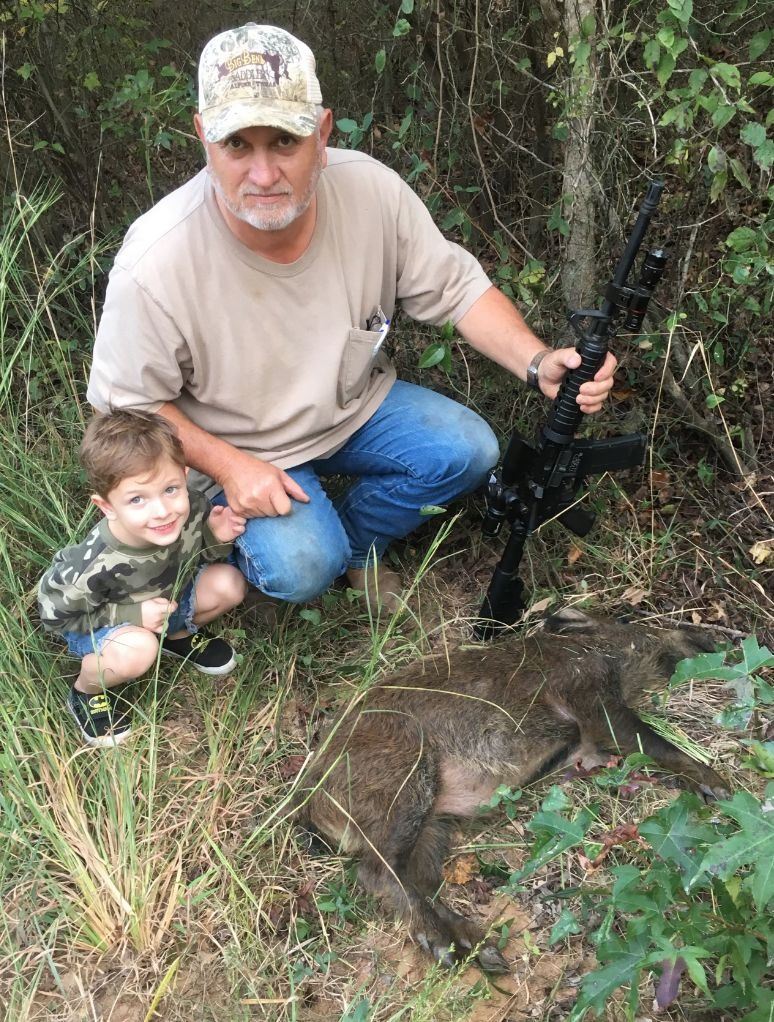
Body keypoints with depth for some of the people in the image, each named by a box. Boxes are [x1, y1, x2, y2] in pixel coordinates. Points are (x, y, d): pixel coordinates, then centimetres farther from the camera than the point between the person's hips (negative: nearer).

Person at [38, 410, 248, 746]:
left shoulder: (193, 509, -29)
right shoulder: (93, 566, -41)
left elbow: (198, 554, -5)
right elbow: (54, 615, -22)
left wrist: (217, 537, -28)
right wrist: (131, 615, -29)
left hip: (166, 597, 5)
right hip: (93, 623, -5)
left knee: (229, 584, -14)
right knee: (137, 650, -35)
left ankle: (177, 636, 15)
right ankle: (86, 691, -1)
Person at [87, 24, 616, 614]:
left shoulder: (371, 189, -21)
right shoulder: (155, 264, -30)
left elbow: (457, 288, -10)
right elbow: (128, 404, -15)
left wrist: (538, 363, -26)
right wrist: (229, 466, -24)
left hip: (357, 403, 4)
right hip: (240, 450, -3)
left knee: (470, 450, -15)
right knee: (301, 568, -26)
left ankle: (356, 542, 12)